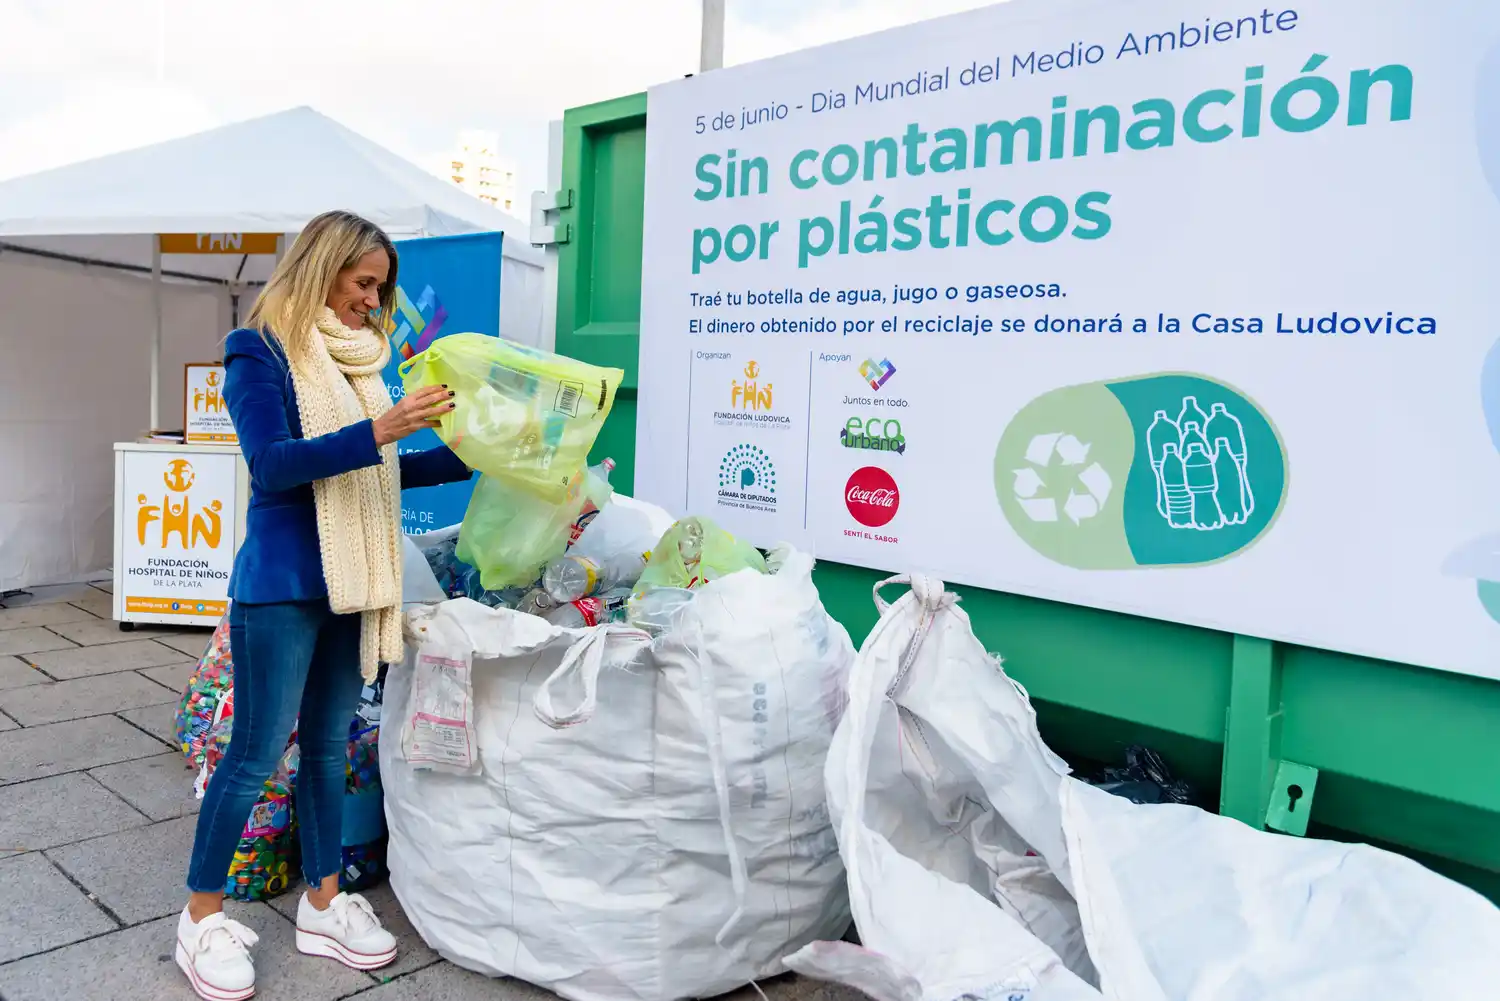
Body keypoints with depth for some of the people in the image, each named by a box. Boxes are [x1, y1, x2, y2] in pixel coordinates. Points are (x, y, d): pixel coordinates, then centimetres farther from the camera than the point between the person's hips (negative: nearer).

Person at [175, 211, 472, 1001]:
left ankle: (322, 904, 27)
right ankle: (202, 914, 22)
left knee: (329, 743, 14)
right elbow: (273, 464, -21)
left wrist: (464, 457, 5)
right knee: (257, 754, 2)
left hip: (350, 581, 7)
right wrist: (378, 431, -30)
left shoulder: (357, 359, 9)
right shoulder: (260, 353, -9)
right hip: (283, 584, -7)